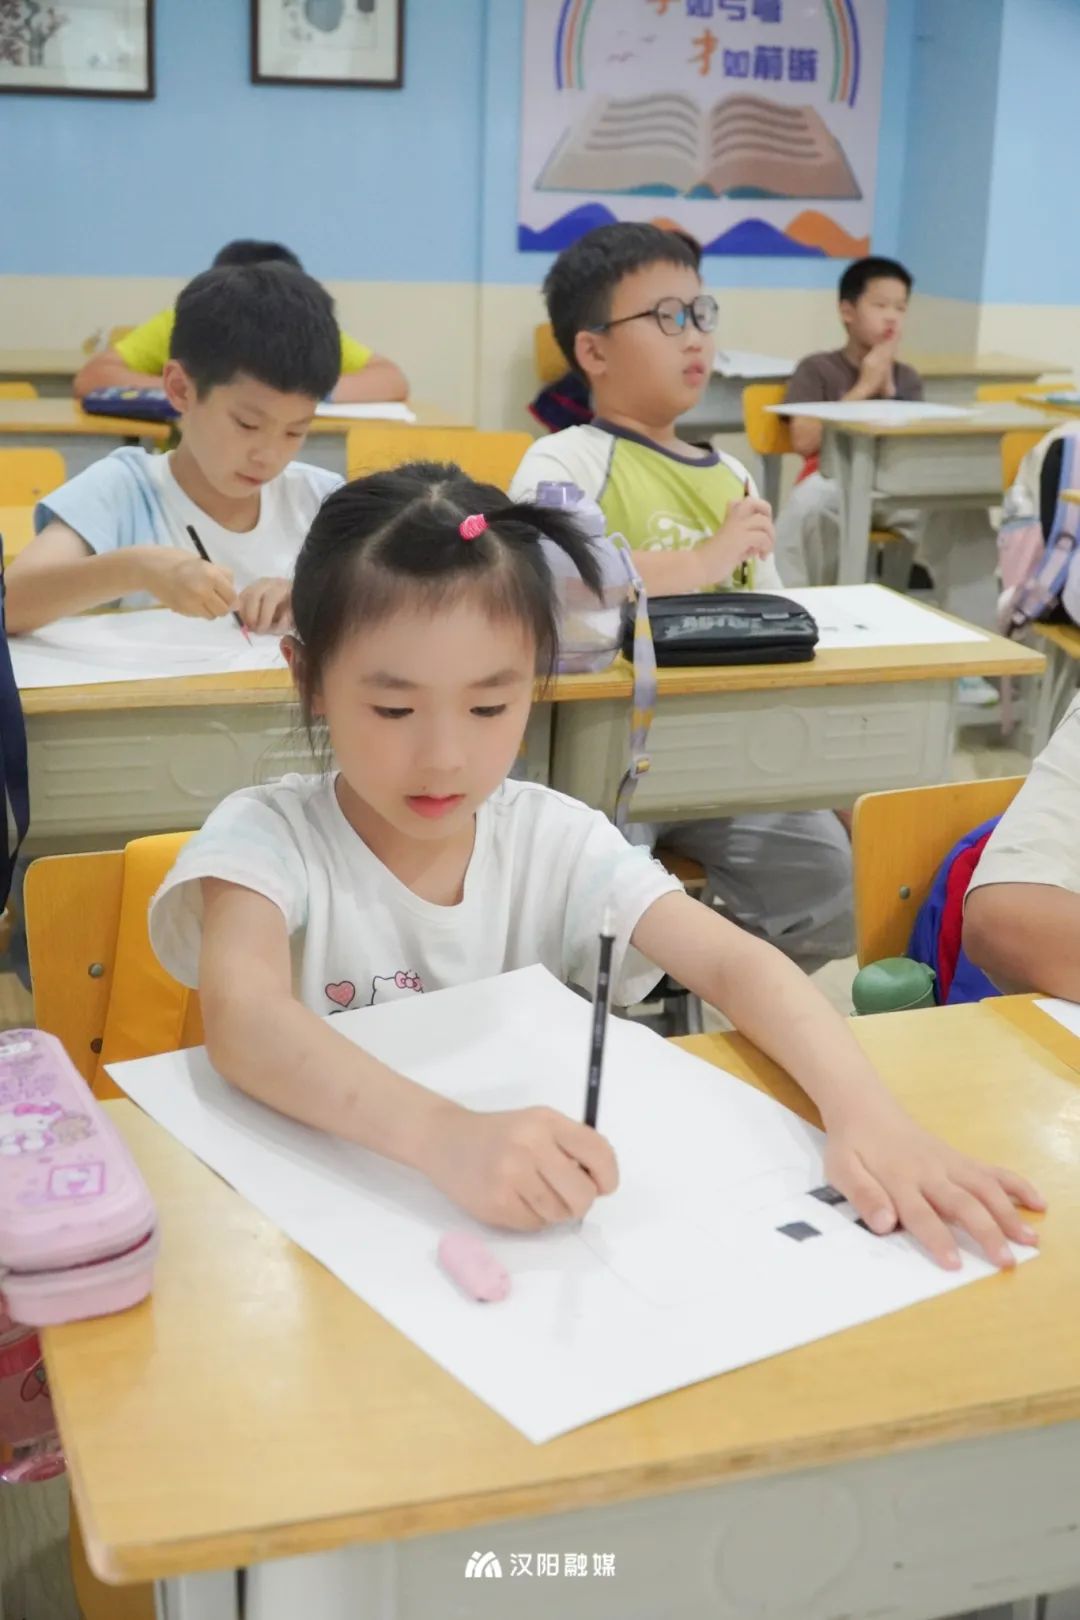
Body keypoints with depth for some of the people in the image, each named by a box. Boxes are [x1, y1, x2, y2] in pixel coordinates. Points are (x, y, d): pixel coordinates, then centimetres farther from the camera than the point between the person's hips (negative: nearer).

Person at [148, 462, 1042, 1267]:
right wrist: (447, 1136, -45)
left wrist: (867, 1113, -29)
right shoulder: (269, 837, -11)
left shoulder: (553, 840, -3)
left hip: (522, 1225, 2)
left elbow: (738, 963, -11)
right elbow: (242, 1018, -29)